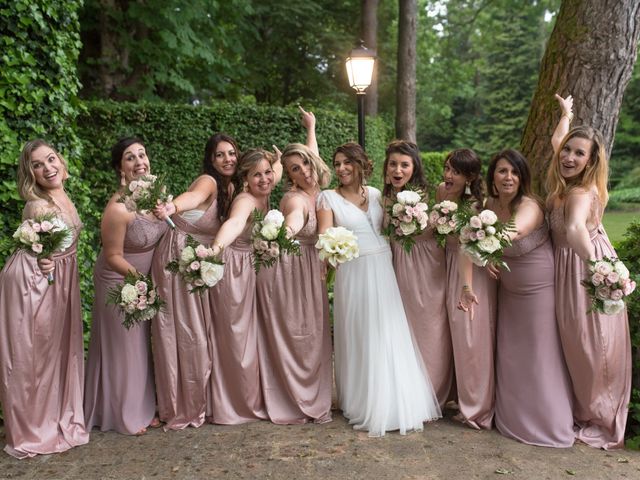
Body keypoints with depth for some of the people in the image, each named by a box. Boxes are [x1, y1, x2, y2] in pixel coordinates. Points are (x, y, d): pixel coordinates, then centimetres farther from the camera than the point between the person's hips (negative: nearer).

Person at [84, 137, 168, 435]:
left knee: (143, 344, 18)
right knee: (123, 347, 7)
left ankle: (143, 408, 34)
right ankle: (125, 415, 25)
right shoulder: (118, 208, -27)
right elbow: (113, 257, -20)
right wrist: (137, 276, -29)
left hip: (146, 280, 7)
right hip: (119, 283, -7)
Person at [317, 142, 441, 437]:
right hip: (353, 273, -4)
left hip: (383, 270, 4)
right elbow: (325, 235, -12)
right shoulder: (328, 197, 0)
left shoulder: (375, 194, 12)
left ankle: (396, 403, 22)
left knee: (390, 336, 7)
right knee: (360, 340, 2)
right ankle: (366, 406, 17)